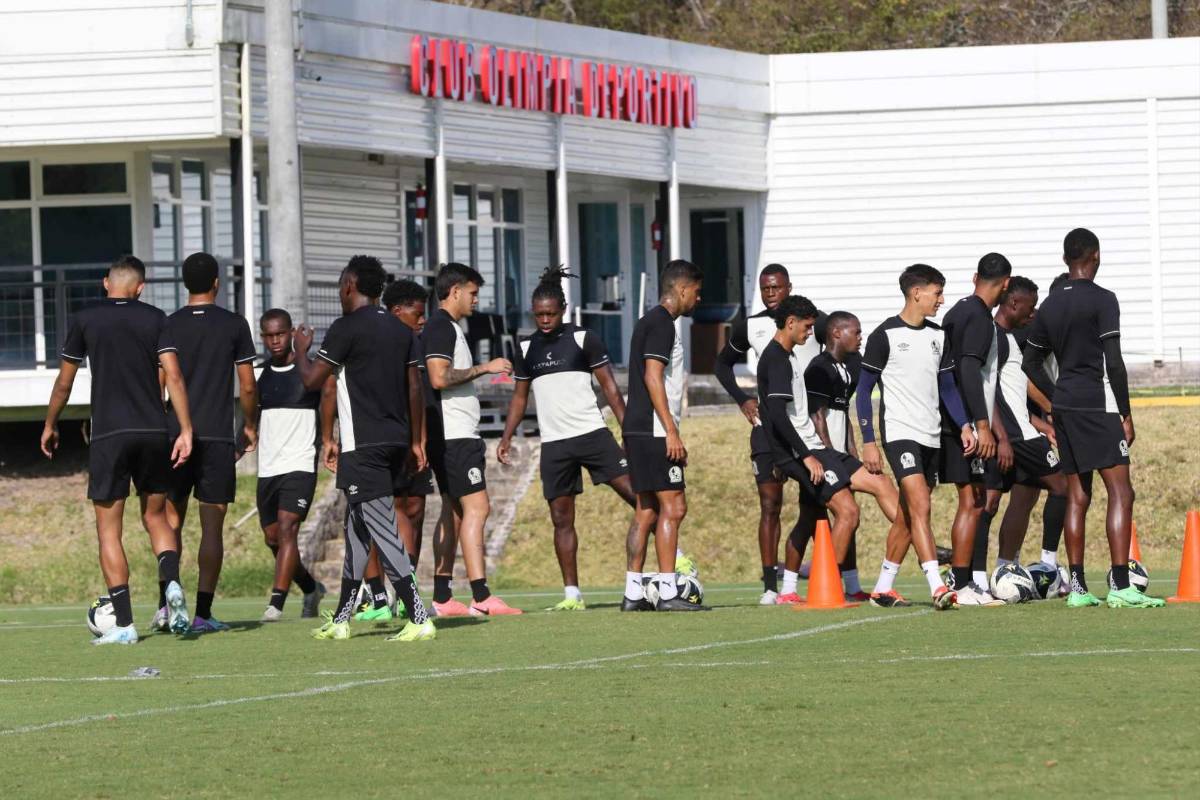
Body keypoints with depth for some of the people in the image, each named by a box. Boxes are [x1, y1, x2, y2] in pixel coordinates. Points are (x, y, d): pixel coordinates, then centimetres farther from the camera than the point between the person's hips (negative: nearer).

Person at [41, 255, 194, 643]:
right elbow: (173, 375, -3)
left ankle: (123, 625, -5)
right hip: (153, 432, 2)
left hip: (108, 435, -2)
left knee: (108, 528, 3)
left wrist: (50, 426, 23)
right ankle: (172, 583, -10)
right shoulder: (155, 319, 5)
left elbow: (64, 381, 9)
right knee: (155, 516, 18)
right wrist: (186, 430, -3)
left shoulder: (86, 320, 3)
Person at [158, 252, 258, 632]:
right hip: (218, 436, -1)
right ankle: (203, 612, -3)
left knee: (171, 521, 9)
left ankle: (166, 603, -3)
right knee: (212, 526, 1)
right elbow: (248, 387, 0)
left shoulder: (168, 326, 3)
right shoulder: (234, 325, 0)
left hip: (175, 433, 1)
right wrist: (250, 425, 16)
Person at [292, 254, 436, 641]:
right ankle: (340, 619, 23)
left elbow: (312, 380, -6)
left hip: (363, 446, -8)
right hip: (396, 442, 8)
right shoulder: (400, 330, 12)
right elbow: (415, 388, 13)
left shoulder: (347, 328, -10)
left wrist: (301, 350, 14)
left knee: (381, 530, -10)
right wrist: (415, 442, 18)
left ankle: (419, 619, -19)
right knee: (358, 527, 17)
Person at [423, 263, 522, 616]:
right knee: (476, 507, -14)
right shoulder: (441, 327, -11)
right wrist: (483, 368, -15)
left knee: (452, 513, 10)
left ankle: (442, 599, 11)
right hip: (455, 436, -11)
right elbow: (439, 378, -21)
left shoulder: (447, 327, 20)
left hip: (454, 436, 11)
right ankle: (481, 597, -21)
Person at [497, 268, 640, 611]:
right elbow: (520, 397, 20)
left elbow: (609, 386, 0)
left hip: (592, 433, -3)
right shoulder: (526, 349, 10)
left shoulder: (583, 339, 0)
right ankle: (572, 593, 5)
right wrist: (506, 438, 11)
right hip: (553, 444, 3)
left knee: (635, 492, -12)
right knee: (561, 518, 1)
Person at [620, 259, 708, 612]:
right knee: (673, 507, -9)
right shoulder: (661, 324, -11)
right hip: (654, 431, -10)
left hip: (638, 431, 10)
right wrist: (672, 431, -19)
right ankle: (667, 593, -12)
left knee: (648, 511, 10)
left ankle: (633, 594, 9)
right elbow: (653, 377, -18)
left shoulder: (651, 322, 20)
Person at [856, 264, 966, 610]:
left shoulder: (938, 335, 12)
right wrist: (868, 442, -9)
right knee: (920, 507, -19)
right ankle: (937, 588, -27)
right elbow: (863, 391, -4)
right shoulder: (885, 334, -6)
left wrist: (964, 425, 3)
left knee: (909, 514, 10)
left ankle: (883, 587, 21)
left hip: (931, 436, 7)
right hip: (899, 432, -7)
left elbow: (946, 387, 19)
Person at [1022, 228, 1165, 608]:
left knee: (1077, 495, 10)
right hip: (1096, 404, -7)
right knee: (1121, 492, -9)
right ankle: (1120, 587, -18)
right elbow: (1113, 362, -13)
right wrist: (1126, 414, -8)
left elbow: (1030, 362, 19)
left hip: (1064, 405, 7)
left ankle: (1077, 587, 8)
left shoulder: (1050, 305, 12)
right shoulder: (1102, 300, -9)